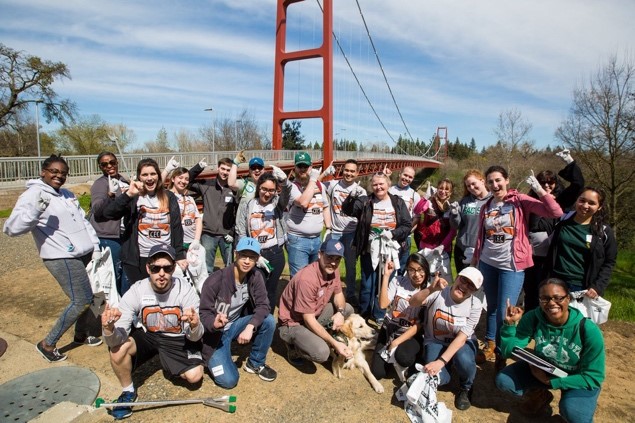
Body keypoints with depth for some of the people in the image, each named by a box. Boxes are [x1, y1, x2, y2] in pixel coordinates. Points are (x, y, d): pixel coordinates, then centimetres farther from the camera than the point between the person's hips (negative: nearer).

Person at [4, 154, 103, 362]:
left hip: (85, 254, 7)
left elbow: (84, 221, 16)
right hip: (62, 258, -7)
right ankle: (47, 343, 13)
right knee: (82, 301, -6)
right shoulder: (33, 195, -9)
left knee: (88, 297, 13)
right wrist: (35, 210, -33)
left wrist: (95, 247, 10)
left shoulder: (67, 194, 14)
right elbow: (11, 228, -17)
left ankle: (81, 334, 35)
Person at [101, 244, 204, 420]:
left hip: (178, 339, 0)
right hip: (145, 335, 1)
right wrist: (109, 328, -49)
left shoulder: (186, 290, -26)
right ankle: (128, 391, 2)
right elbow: (116, 340, -26)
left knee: (194, 375, -17)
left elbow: (195, 337, -25)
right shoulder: (136, 291, -24)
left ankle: (168, 362, 18)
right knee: (118, 348, -28)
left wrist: (195, 326, -49)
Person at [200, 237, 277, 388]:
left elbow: (263, 306, -16)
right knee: (229, 380, -17)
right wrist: (214, 323, -42)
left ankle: (255, 363, 2)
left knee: (269, 321, -22)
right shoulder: (215, 280, -25)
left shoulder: (256, 277, -10)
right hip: (215, 331, -4)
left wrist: (250, 326, -33)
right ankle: (211, 358, 15)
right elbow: (204, 314, -19)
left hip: (236, 324, 5)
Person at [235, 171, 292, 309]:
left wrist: (284, 181, -46)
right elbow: (241, 233, -1)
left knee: (271, 290, 12)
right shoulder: (247, 205, 0)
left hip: (275, 254, 1)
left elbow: (286, 194, -23)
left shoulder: (278, 203, 0)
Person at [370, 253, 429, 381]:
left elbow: (419, 324, -10)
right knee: (377, 373, -7)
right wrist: (386, 276, -20)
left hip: (412, 334, -2)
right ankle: (390, 353, 22)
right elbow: (383, 304, -17)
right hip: (390, 329, 2)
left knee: (403, 357, -35)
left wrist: (397, 342, -16)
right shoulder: (398, 281, -6)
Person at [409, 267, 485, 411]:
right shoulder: (438, 292, -19)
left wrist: (441, 361, -32)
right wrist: (431, 289, -51)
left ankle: (465, 387, 3)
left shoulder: (475, 305, -16)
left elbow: (462, 337, -22)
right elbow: (412, 303, -33)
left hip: (462, 342, 1)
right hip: (435, 341, 0)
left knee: (464, 360, -34)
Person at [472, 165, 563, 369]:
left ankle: (502, 354, 16)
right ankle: (490, 344, 33)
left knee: (504, 313, -4)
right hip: (488, 263, 4)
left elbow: (556, 213, -15)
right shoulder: (486, 207, 6)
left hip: (511, 266, -4)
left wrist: (538, 188, -22)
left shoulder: (520, 200, -6)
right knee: (492, 307, 15)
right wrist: (474, 260, 16)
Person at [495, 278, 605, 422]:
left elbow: (594, 377, -20)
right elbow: (509, 352, -19)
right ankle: (540, 395, 13)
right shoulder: (533, 318, -21)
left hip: (580, 379, -3)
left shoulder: (588, 330, -27)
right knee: (503, 380, -15)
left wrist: (550, 381, -25)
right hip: (542, 368, 3)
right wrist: (510, 324, -35)